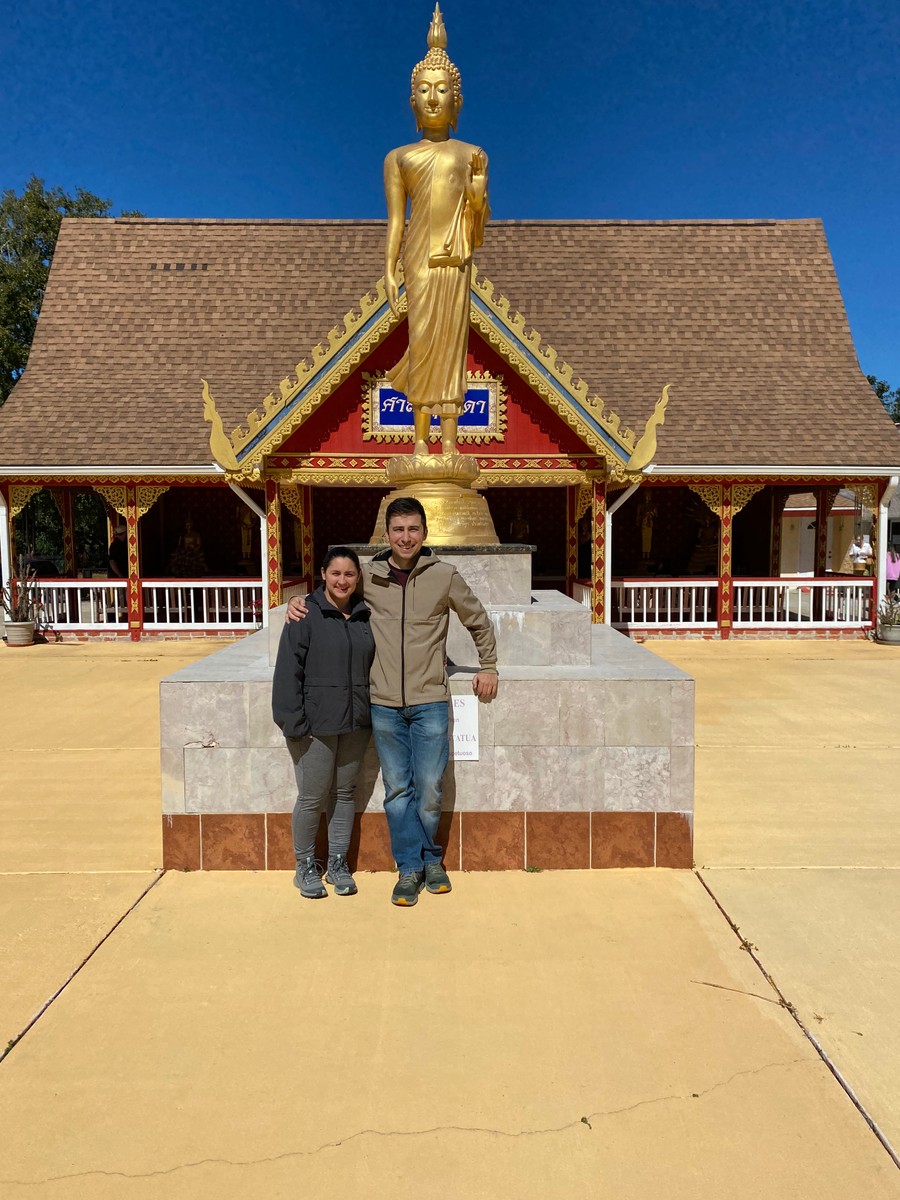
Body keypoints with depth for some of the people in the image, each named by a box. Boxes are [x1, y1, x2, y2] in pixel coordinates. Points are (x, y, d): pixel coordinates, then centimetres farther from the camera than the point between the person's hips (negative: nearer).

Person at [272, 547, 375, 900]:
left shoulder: (364, 615, 7)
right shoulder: (306, 614, -9)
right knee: (312, 797, 4)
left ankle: (338, 864, 30)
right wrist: (293, 722, -14)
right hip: (316, 724, -5)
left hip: (355, 724, 5)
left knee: (344, 793, 15)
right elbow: (288, 671, -11)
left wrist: (372, 713, 10)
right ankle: (305, 866, 25)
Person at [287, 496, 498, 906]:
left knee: (429, 789, 4)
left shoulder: (444, 576, -2)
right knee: (397, 789, 9)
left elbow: (479, 622, 12)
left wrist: (487, 667, 16)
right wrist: (297, 602, 1)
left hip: (430, 702, -1)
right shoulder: (368, 576, 1)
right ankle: (409, 867, 23)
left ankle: (429, 857, 29)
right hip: (383, 704, 1)